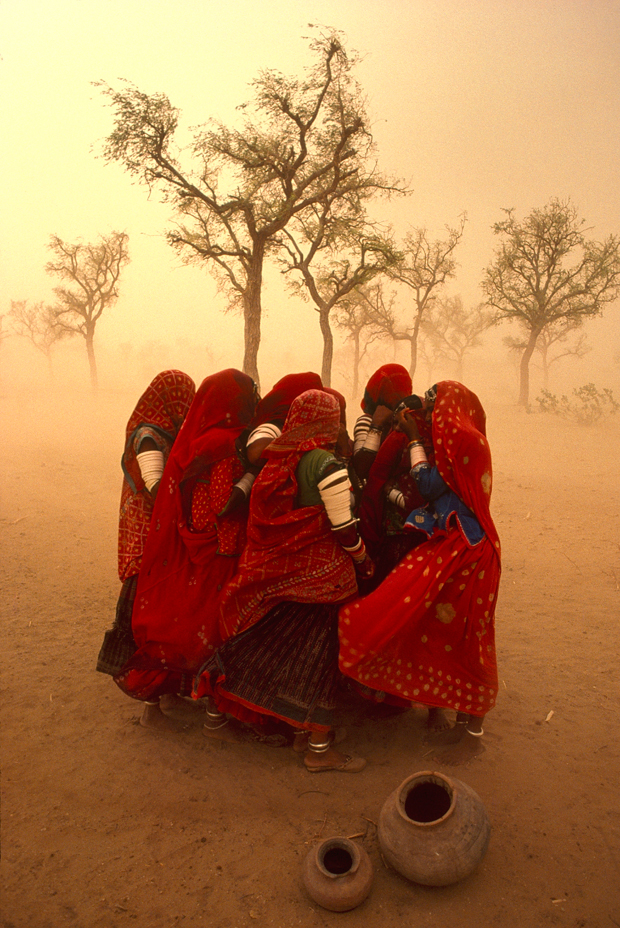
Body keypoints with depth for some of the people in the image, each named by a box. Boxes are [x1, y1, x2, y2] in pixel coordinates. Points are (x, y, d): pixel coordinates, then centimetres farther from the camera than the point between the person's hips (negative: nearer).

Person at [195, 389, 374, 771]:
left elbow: (273, 520, 8)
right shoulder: (327, 465, -16)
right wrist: (364, 561, 2)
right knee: (321, 653, 4)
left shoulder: (277, 461, 3)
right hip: (321, 574, -7)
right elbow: (344, 528, -15)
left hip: (278, 571, 7)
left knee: (286, 649, 16)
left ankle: (301, 730, 31)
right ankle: (319, 747, 15)